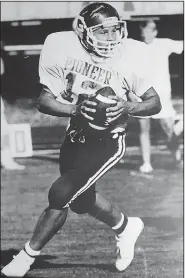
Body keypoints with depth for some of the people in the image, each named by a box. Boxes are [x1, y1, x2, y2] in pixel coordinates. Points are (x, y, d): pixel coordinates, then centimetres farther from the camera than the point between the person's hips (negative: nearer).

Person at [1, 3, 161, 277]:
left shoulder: (131, 56, -18)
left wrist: (128, 108, -29)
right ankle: (125, 226, 47)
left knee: (60, 194, -13)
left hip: (107, 142, -4)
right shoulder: (64, 48, -14)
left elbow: (155, 102, -8)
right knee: (80, 200, 18)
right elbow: (44, 100, -10)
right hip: (75, 137, 5)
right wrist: (76, 109, -29)